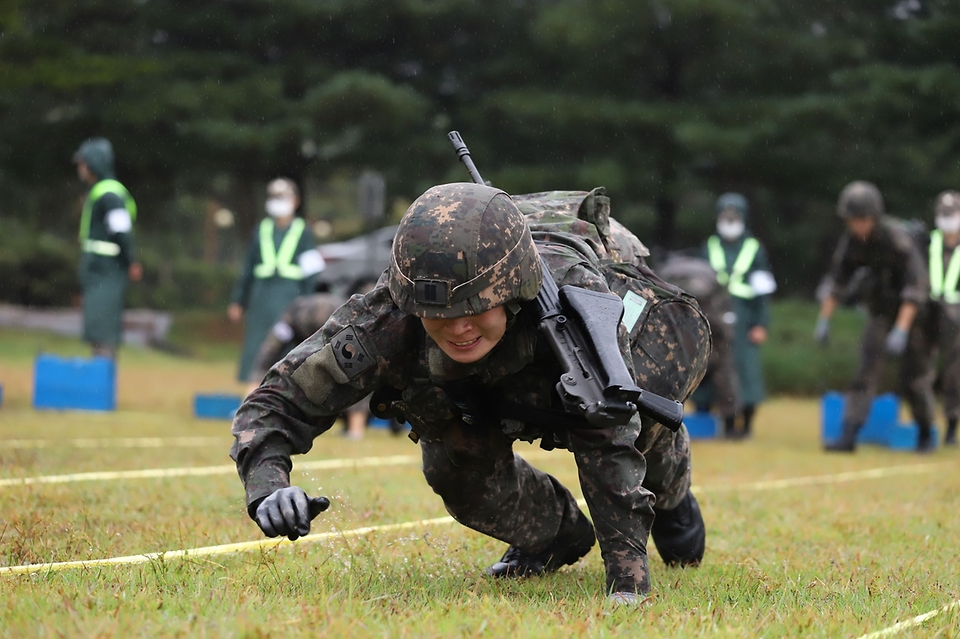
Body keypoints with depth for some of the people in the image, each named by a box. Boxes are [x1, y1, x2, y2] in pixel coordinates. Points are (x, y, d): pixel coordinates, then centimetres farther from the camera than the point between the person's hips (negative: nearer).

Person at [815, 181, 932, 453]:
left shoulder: (898, 238, -26)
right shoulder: (851, 241, -8)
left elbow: (915, 287, -29)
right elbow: (836, 281, 4)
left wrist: (901, 330, -34)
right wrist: (823, 320, 1)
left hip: (910, 312, -4)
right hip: (880, 313, 4)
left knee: (911, 379, 0)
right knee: (867, 369, -10)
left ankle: (925, 432, 24)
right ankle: (849, 435, -16)